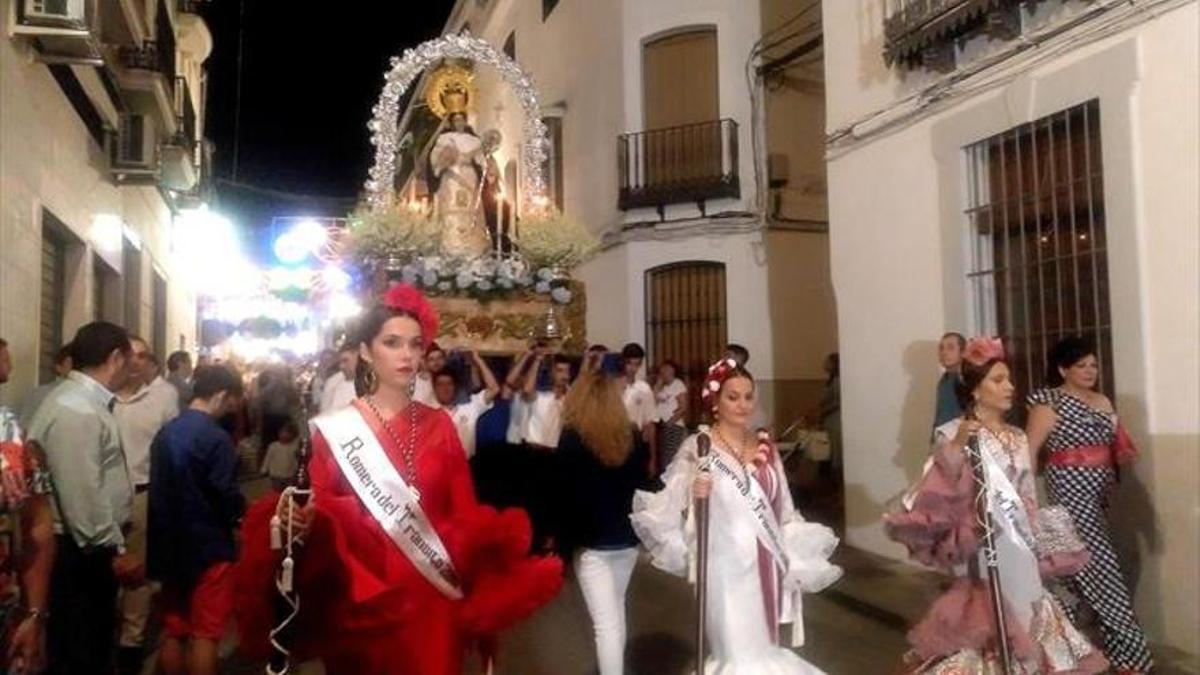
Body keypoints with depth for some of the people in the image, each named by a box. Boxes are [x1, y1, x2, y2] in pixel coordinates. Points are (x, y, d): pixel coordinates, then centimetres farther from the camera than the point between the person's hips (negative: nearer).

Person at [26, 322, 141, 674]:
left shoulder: (85, 401, 9)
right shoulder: (76, 411, -23)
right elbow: (83, 497, -26)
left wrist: (113, 544, 19)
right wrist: (114, 549, -18)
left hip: (90, 547, 10)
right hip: (80, 552, -10)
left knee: (96, 642, 22)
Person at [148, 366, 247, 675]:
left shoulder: (166, 432, 5)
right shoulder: (216, 438, -18)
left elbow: (157, 489, 9)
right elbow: (227, 496, -18)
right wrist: (241, 513, 2)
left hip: (170, 545, 7)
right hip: (209, 546, -7)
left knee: (173, 632, 16)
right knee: (206, 634, 3)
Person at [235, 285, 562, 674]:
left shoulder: (439, 425, 5)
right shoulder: (334, 430, -3)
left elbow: (465, 512, 4)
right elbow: (321, 510, -5)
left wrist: (500, 533, -11)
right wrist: (304, 521, -25)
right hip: (364, 600, -2)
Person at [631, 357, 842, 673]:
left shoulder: (765, 446, 5)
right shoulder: (697, 447, -11)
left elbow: (783, 511, 13)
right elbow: (662, 507, -13)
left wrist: (796, 554, 10)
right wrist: (693, 495, -30)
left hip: (766, 564, 5)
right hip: (727, 566, -5)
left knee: (765, 649, 15)